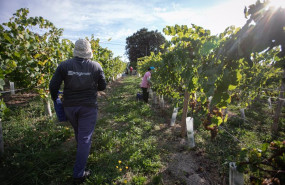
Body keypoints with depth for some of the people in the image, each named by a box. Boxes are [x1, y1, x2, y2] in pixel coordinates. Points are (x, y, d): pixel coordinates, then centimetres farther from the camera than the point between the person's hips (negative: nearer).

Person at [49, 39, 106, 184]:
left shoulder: (64, 65, -6)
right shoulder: (96, 66, -8)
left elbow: (53, 86, -6)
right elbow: (103, 87, -1)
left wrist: (55, 99, 13)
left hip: (69, 106, 3)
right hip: (88, 107, -2)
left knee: (78, 132, 27)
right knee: (85, 138, 5)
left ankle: (82, 151, 55)